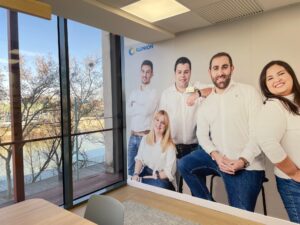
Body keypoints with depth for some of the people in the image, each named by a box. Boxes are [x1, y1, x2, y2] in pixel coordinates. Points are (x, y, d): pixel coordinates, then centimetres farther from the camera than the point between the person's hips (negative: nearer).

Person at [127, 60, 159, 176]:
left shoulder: (153, 93, -6)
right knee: (130, 168, 15)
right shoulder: (134, 92, 11)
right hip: (133, 135, 6)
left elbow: (146, 111, -20)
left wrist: (135, 106, -5)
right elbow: (128, 111, 0)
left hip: (145, 136, -5)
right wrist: (141, 108, -12)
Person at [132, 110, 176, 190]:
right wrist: (136, 174, -13)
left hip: (162, 178, -3)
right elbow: (139, 158, 3)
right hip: (145, 172, 3)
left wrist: (153, 177, -19)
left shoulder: (169, 146, -12)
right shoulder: (145, 139, 5)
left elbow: (169, 172, -12)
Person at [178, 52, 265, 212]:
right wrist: (216, 156, -14)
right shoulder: (205, 103, 10)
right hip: (218, 157, 4)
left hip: (246, 166, -4)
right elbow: (202, 134, 4)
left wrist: (243, 160, -23)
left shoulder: (248, 92, -4)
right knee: (184, 165, -7)